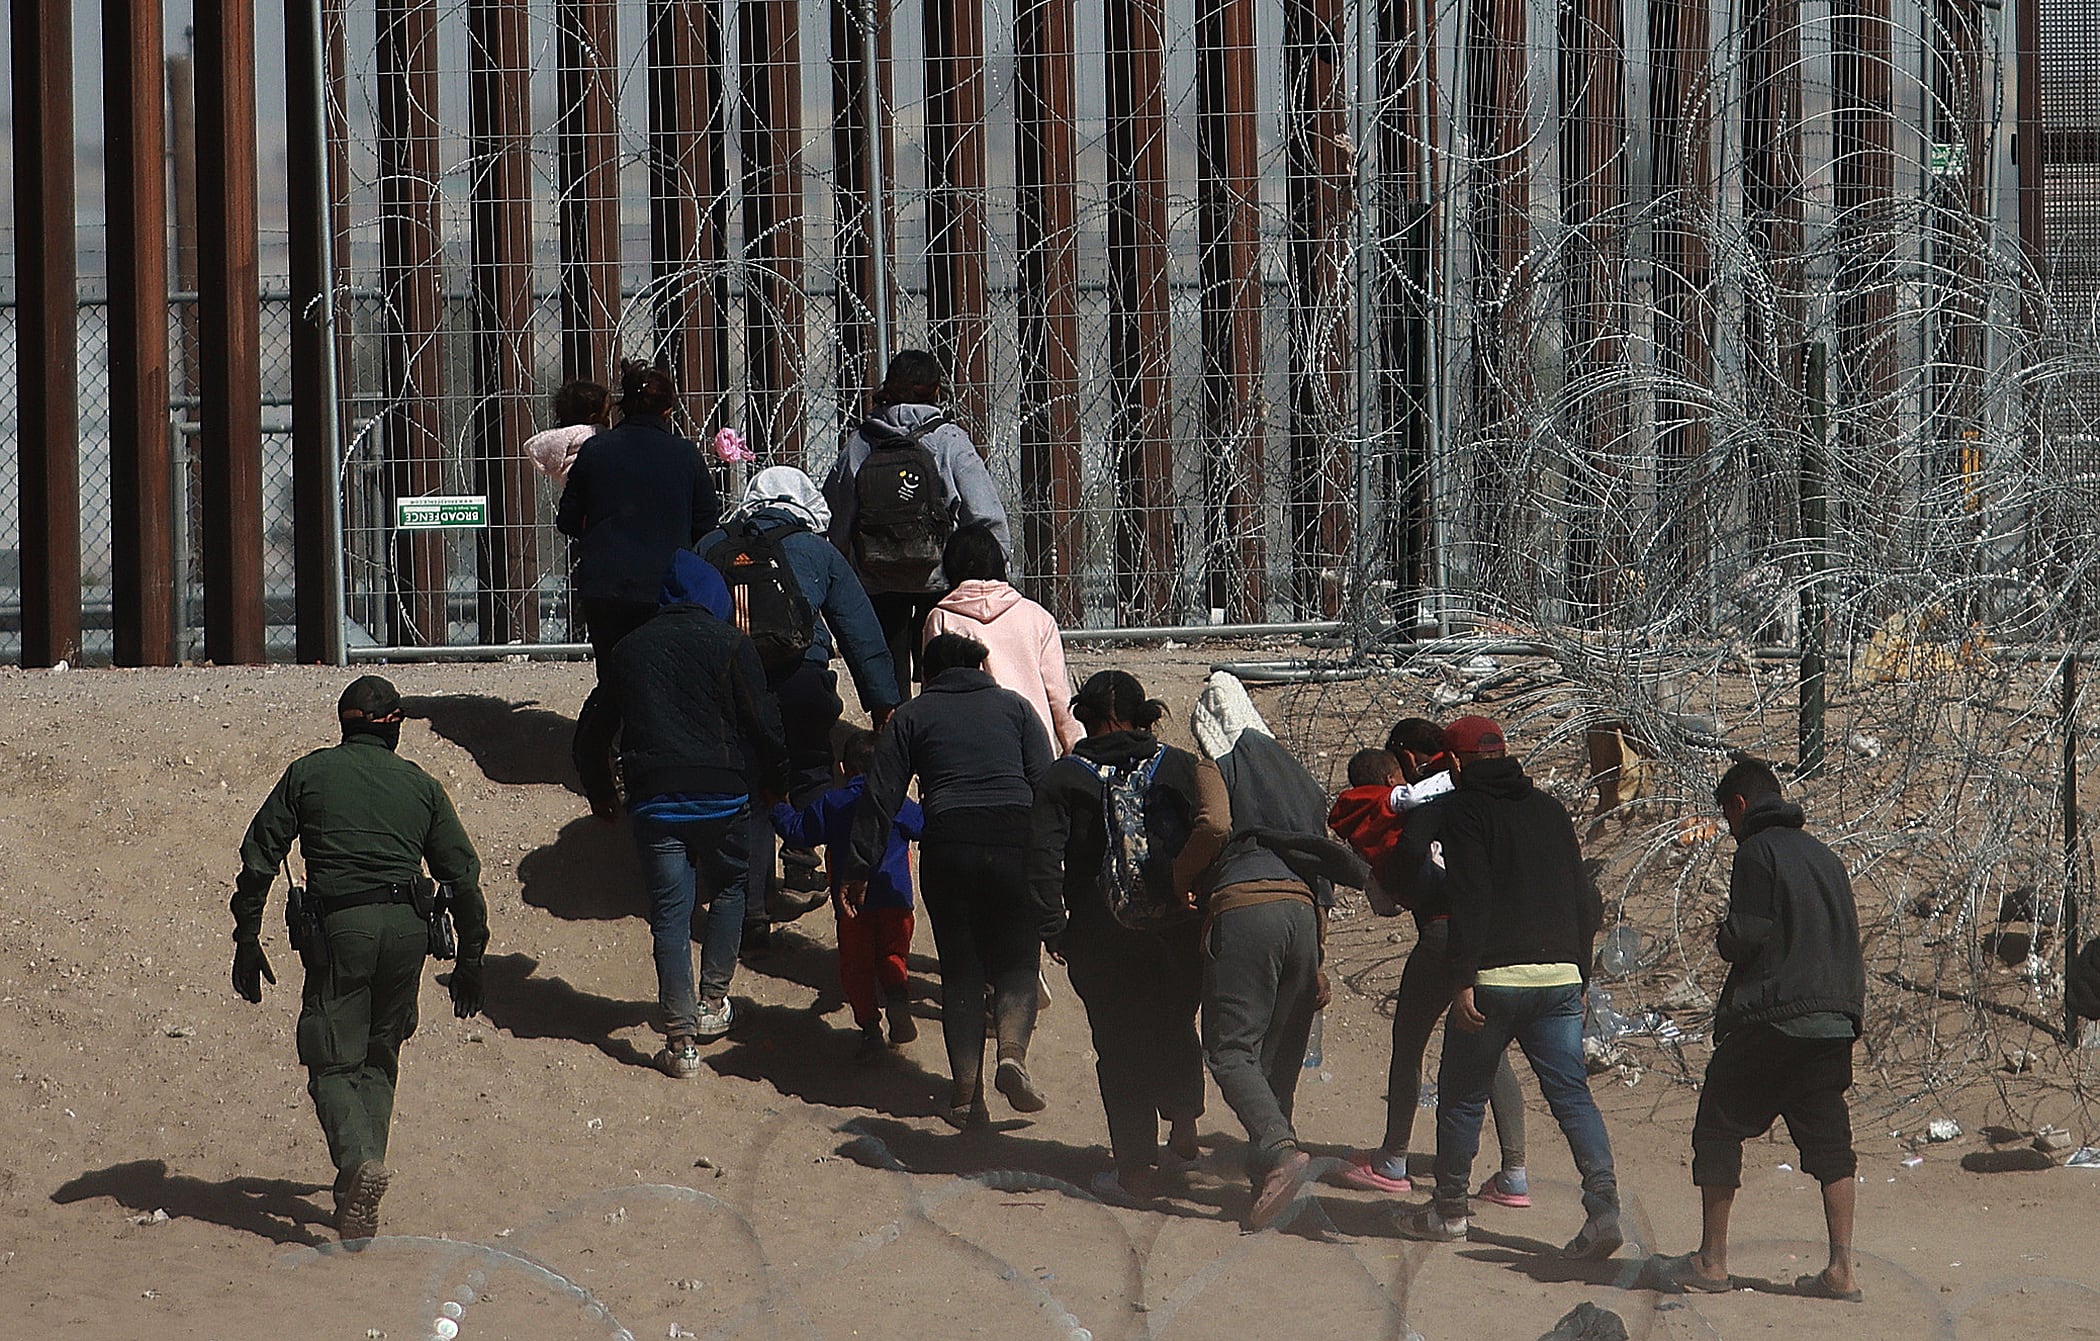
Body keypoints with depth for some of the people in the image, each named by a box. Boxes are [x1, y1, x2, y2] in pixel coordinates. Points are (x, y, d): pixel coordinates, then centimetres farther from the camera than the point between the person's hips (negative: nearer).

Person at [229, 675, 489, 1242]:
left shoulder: (309, 774, 11)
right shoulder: (421, 785, 16)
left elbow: (259, 859, 6)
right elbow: (464, 876, 12)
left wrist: (246, 940, 10)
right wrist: (470, 959, 18)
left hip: (340, 924, -3)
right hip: (408, 928, 3)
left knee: (332, 1062, 0)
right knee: (379, 1057, 18)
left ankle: (358, 1160, -27)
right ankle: (359, 1192, 14)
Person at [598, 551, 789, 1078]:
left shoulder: (629, 649, 9)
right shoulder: (729, 644, -2)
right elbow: (763, 723, -4)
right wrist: (775, 783, 10)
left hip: (652, 799, 2)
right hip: (721, 795, -2)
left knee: (669, 913, 3)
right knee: (729, 888, 23)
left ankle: (681, 1041, -1)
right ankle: (713, 1003, 22)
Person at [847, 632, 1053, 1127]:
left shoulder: (911, 716, 16)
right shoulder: (1013, 707, 18)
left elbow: (881, 798, 10)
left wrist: (859, 869, 12)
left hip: (947, 843, 0)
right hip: (1016, 840, 0)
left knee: (961, 970, 9)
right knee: (1016, 961, 11)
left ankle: (967, 1093, 2)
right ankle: (1012, 1052, -16)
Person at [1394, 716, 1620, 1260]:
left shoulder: (1463, 809, -3)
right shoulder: (1550, 809, 15)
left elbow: (1470, 901, -14)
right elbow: (1586, 900, 16)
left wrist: (1462, 980, -15)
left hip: (1495, 978, -5)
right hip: (1560, 977, 5)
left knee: (1462, 1094, 10)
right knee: (1571, 1092, 1)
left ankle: (1449, 1210, 20)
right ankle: (1603, 1205, -16)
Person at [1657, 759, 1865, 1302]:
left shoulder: (1758, 851, -7)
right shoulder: (1825, 857, 16)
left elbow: (1744, 936, -15)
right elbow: (1849, 938, 16)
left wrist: (1723, 936, 6)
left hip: (1768, 1022, -6)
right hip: (1834, 1022, 7)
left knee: (1719, 1130, 4)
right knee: (1828, 1140, 6)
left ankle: (1711, 1261, 3)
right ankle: (1841, 1270, -3)